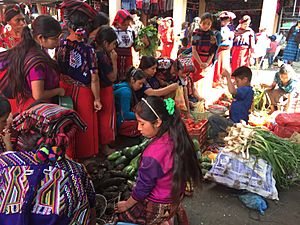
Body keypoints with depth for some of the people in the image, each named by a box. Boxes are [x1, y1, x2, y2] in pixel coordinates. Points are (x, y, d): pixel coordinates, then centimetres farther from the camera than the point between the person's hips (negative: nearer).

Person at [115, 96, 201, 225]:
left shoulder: (152, 154, -34)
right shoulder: (176, 137, -13)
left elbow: (142, 188, -20)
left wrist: (126, 205, -1)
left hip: (158, 208, -7)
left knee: (121, 214, 16)